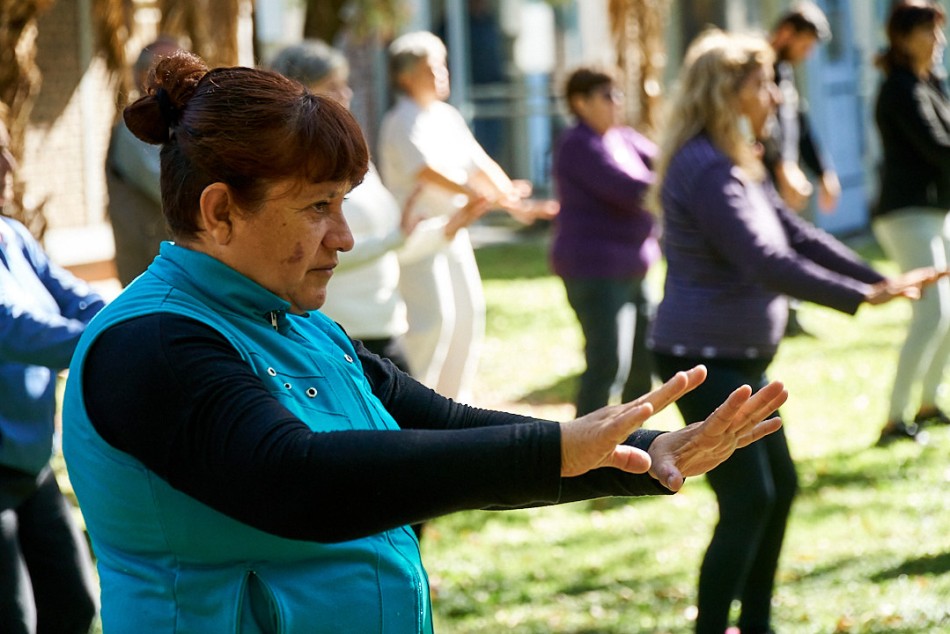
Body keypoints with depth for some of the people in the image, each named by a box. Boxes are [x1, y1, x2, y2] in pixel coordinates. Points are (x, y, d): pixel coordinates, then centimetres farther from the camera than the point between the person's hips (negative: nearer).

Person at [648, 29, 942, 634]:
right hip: (704, 358, -10)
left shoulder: (737, 165, 13)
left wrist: (881, 279, 5)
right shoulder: (705, 169, -20)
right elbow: (766, 263, -26)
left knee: (780, 487, 15)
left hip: (738, 358, 10)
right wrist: (863, 297, -23)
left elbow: (797, 234, 14)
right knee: (748, 501, -9)